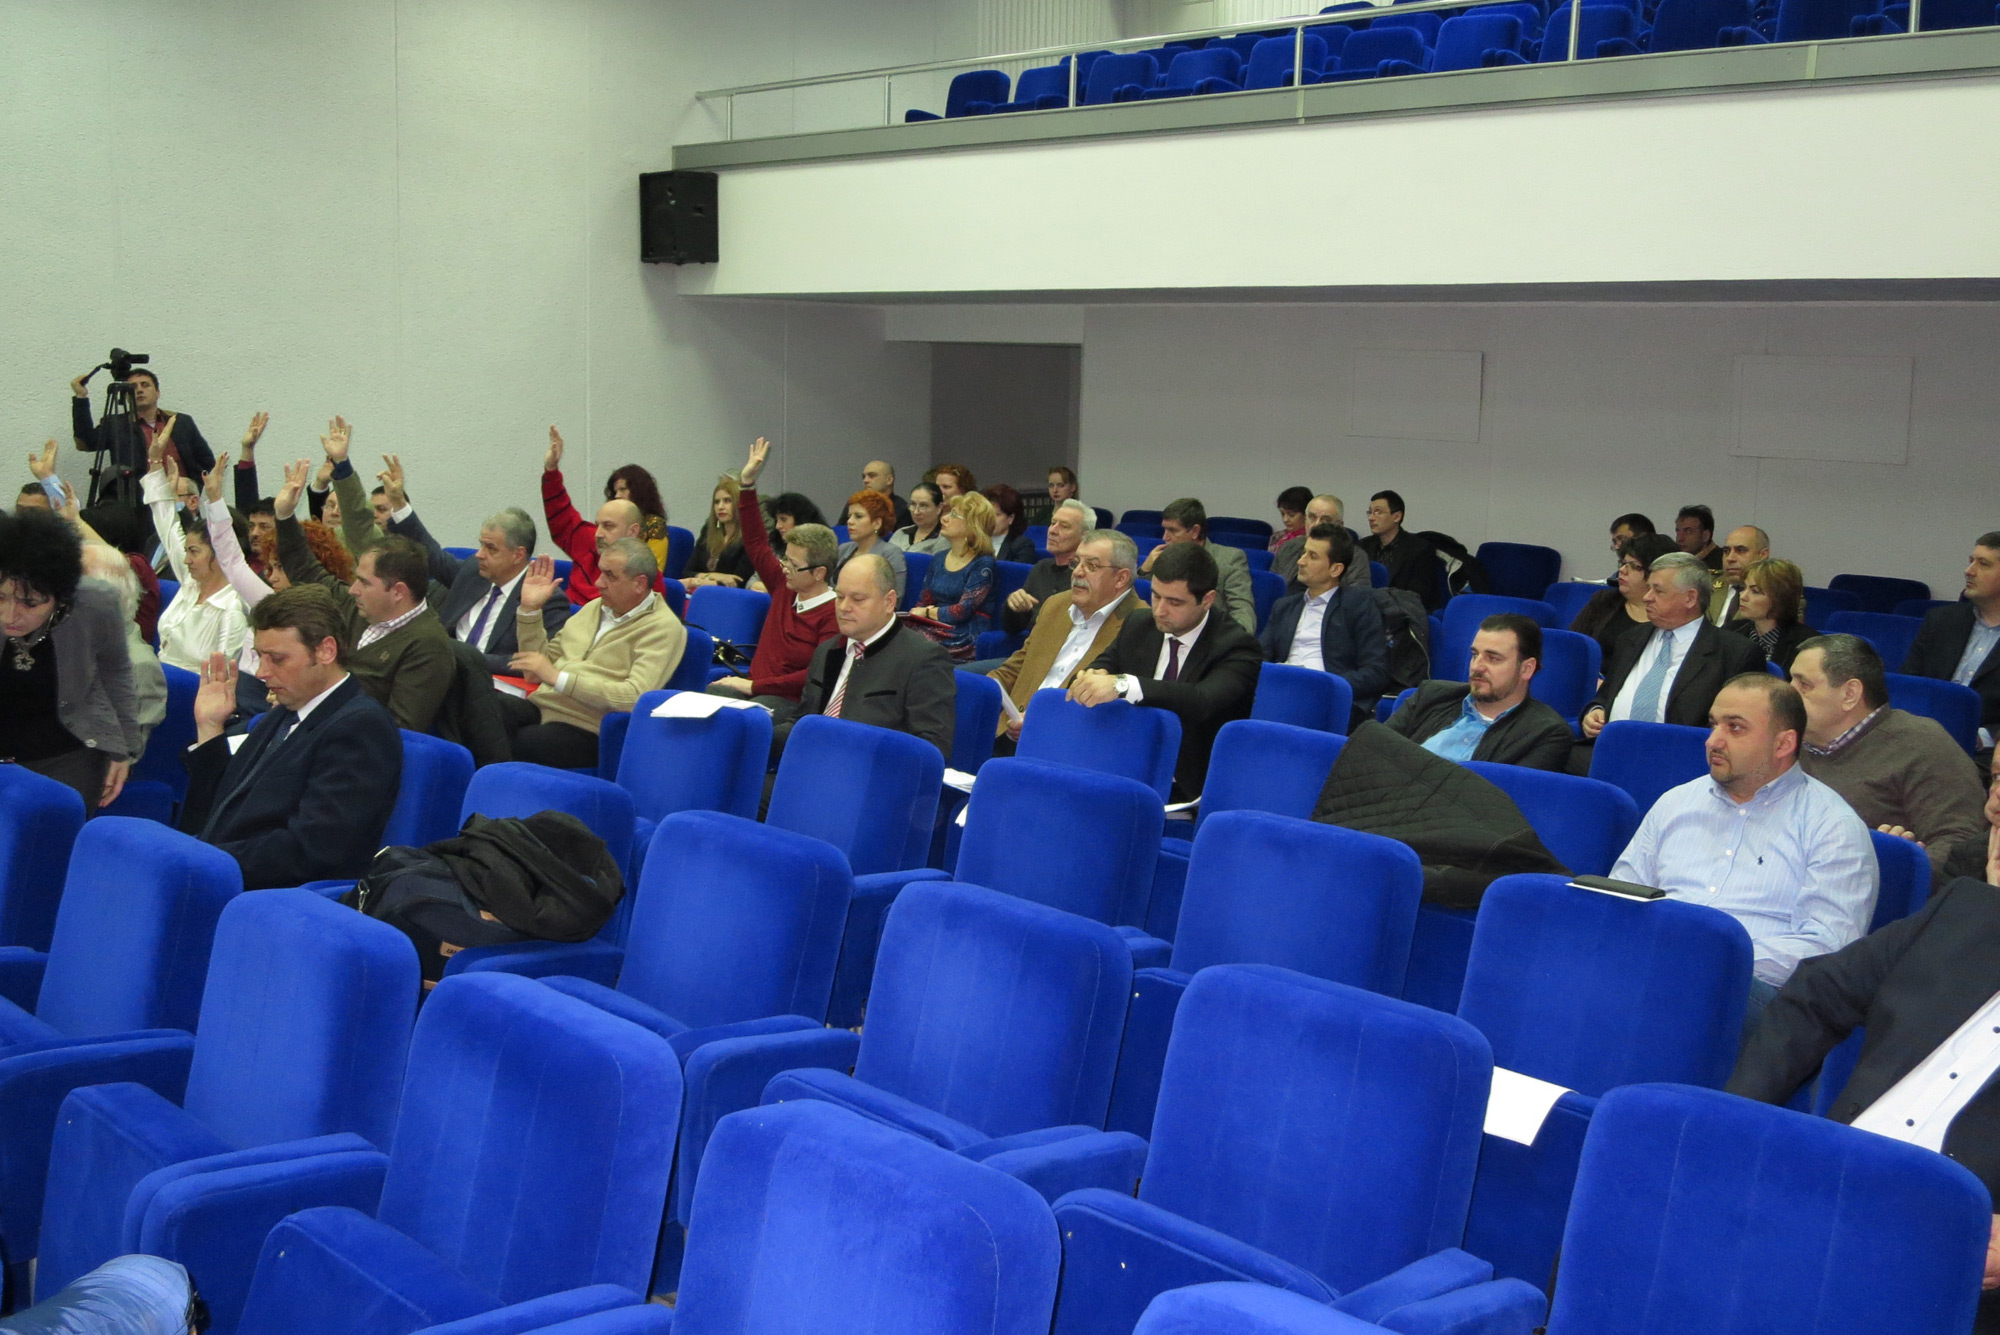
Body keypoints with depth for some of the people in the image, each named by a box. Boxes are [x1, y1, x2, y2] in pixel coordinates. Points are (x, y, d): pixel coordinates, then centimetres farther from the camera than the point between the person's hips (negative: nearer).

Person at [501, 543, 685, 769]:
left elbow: (636, 696, -19)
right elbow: (534, 673, 22)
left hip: (586, 729, -7)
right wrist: (530, 609, 10)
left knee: (519, 743, -35)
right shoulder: (595, 607, 19)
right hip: (539, 708, 7)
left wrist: (559, 678, -19)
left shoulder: (663, 628, -3)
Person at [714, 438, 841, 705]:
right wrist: (748, 484, 23)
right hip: (753, 688, 7)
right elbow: (756, 544, 25)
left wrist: (754, 685, -17)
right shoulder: (784, 588, 11)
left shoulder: (833, 615, -12)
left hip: (791, 702, -7)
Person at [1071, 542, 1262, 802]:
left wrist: (1122, 685, -39)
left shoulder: (1236, 646, -9)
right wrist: (1096, 675, -15)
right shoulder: (1137, 628, 11)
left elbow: (1204, 702, -27)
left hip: (1189, 793, -5)